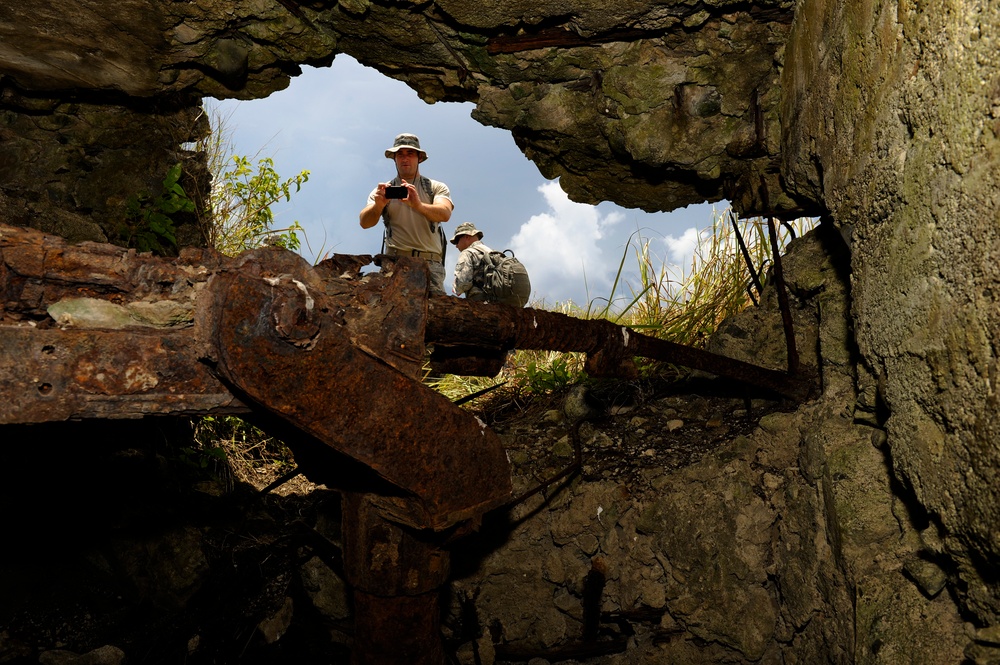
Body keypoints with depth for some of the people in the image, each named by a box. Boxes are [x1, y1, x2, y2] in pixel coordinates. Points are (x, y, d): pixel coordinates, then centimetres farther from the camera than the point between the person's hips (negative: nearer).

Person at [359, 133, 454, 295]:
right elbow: (365, 223, 2)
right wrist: (378, 206, -20)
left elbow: (445, 214, -7)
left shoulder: (437, 188, 14)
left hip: (430, 263, 0)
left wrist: (418, 205, -26)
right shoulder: (383, 190, 17)